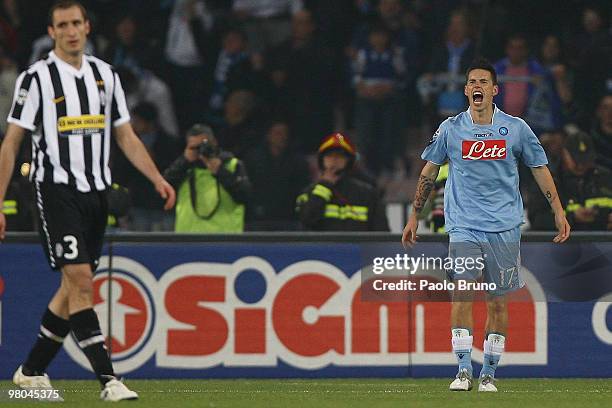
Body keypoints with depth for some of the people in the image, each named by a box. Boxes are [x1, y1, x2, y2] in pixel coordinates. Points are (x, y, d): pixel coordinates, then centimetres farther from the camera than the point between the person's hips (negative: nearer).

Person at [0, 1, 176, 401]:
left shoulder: (105, 75, 11)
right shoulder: (37, 77, -4)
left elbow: (126, 136, 16)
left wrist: (158, 179, 3)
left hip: (96, 192, 6)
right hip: (56, 189, -6)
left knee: (74, 287, 9)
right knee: (80, 281, -15)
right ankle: (108, 379, -19)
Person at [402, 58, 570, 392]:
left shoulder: (515, 128, 2)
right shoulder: (450, 129, 3)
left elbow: (540, 169, 11)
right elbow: (428, 172, 13)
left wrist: (559, 211, 7)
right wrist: (414, 217, 12)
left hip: (504, 227, 1)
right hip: (463, 225, -1)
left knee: (498, 301, 2)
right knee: (462, 292, -16)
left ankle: (489, 374, 11)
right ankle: (463, 370, -15)